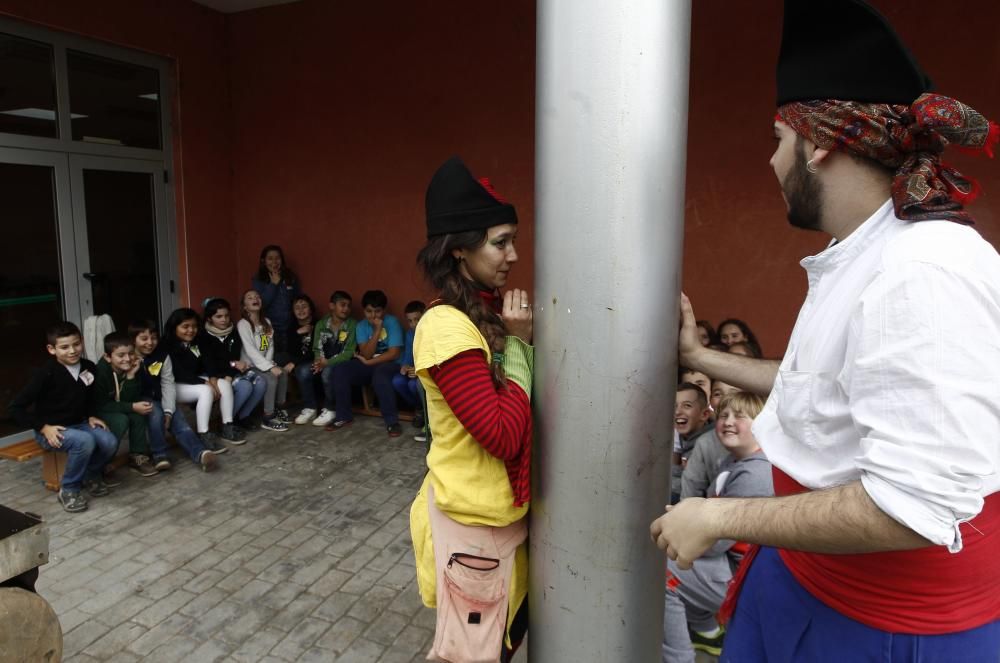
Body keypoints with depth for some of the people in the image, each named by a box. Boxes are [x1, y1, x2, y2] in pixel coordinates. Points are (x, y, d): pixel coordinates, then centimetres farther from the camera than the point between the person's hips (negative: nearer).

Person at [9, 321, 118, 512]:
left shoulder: (88, 367, -2)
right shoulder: (46, 374, -18)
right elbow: (16, 408, -14)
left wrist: (91, 416, 2)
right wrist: (44, 428, -20)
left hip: (79, 424, 5)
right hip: (51, 430, -5)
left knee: (110, 441, -22)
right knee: (85, 441, -34)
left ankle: (91, 475, 10)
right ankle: (68, 489, -10)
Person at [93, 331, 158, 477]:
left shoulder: (130, 368, -10)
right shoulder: (100, 372, -26)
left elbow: (129, 399, -14)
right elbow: (101, 405, -25)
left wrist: (131, 377, -27)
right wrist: (132, 407, -29)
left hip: (117, 409, 6)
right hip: (95, 412, -5)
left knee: (138, 414, -19)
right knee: (121, 420, -29)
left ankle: (138, 455, -6)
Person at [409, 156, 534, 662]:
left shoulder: (489, 314, 3)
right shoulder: (447, 326, -24)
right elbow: (502, 435, -26)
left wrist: (519, 339, -2)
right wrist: (518, 344, -21)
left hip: (504, 509, 8)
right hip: (472, 518, -8)